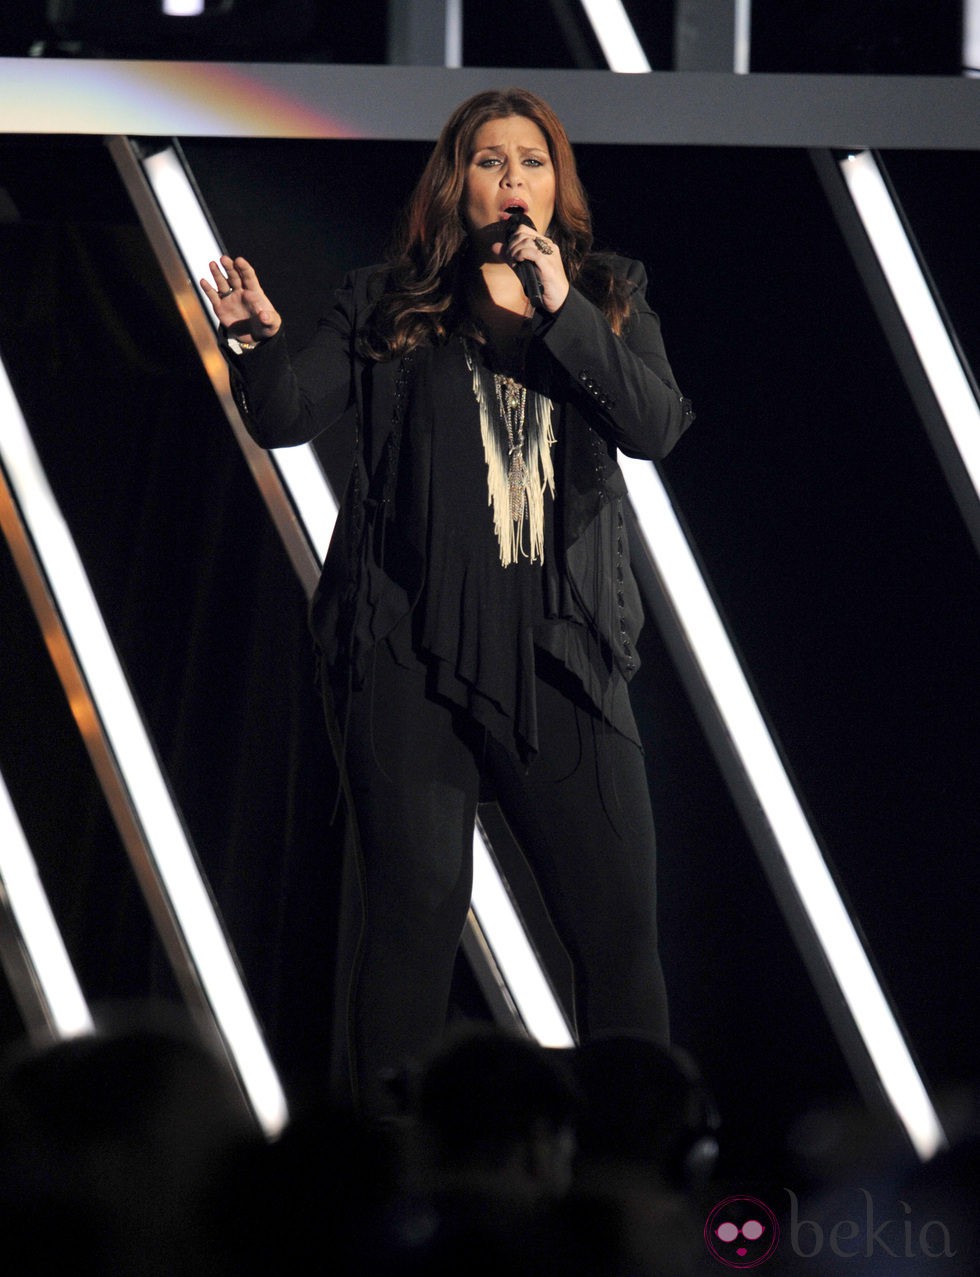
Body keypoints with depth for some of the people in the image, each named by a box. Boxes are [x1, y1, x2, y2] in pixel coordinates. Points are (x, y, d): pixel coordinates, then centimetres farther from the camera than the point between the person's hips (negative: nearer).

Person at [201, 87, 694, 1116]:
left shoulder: (608, 298, 11)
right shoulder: (388, 306, 6)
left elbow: (657, 424, -4)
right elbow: (287, 415, -1)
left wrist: (561, 309, -14)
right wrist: (257, 342, -21)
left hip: (565, 650, 2)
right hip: (412, 654, -2)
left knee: (617, 916, 0)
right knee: (414, 911, -1)